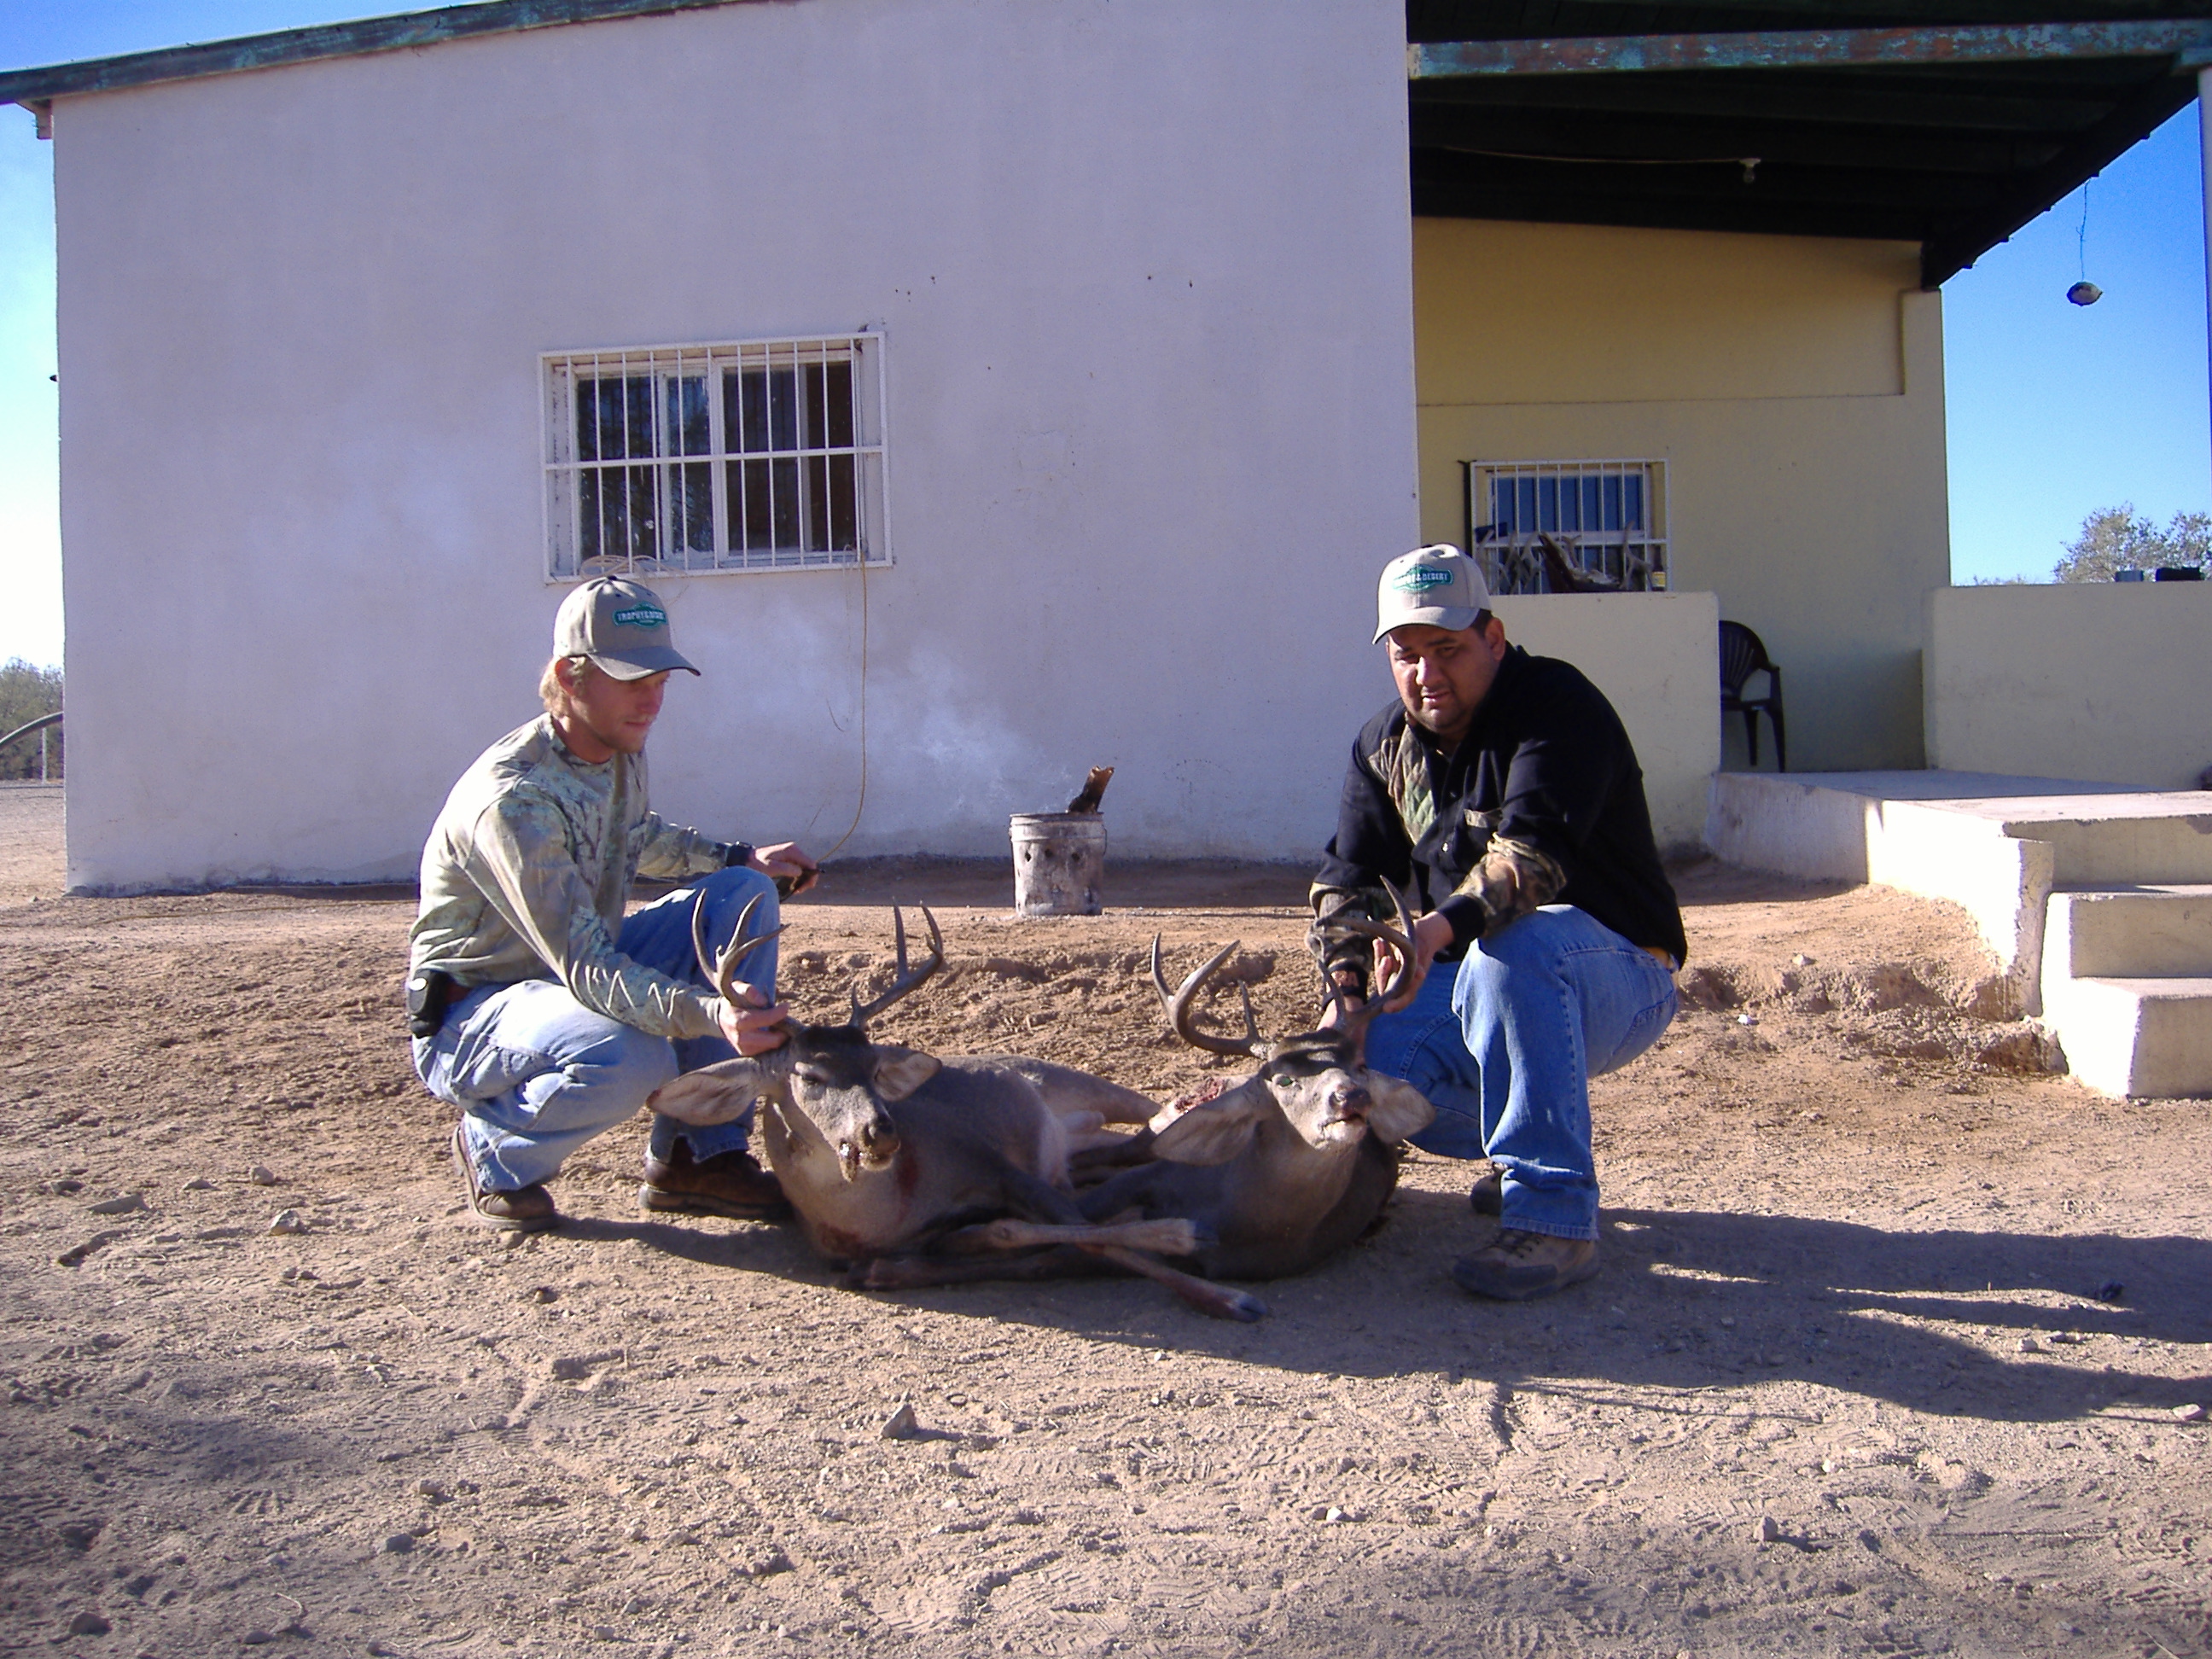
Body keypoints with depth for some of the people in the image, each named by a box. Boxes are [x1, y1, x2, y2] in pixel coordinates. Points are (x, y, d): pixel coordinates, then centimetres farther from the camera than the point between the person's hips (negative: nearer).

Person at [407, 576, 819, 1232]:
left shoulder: (621, 752, -2)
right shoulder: (513, 799, -29)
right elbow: (584, 970, -34)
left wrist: (742, 856, 7)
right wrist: (708, 1013, -49)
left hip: (578, 969, 9)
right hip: (471, 1019, -9)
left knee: (743, 895, -5)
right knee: (632, 1055, -38)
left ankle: (696, 1157, -5)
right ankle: (495, 1149, -3)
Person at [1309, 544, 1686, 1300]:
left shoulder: (1559, 707, -16)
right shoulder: (1386, 743, 6)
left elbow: (1534, 851, -33)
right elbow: (1349, 878, 6)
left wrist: (1443, 926, -50)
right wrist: (1346, 993, -11)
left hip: (1618, 979, -6)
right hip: (1473, 982, 7)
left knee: (1513, 943, -39)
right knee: (1359, 1058, -20)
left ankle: (1554, 1218, -35)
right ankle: (1526, 1150, 10)